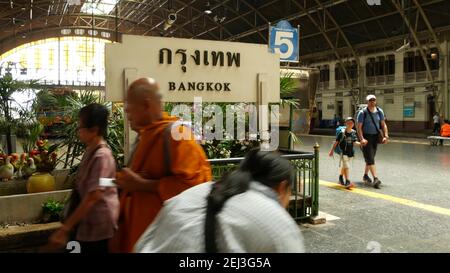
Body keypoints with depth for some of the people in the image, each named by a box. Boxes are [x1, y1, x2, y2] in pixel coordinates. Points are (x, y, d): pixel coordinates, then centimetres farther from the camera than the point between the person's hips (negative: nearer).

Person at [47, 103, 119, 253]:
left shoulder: (101, 155, -21)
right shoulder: (90, 152, 7)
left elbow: (93, 196, -25)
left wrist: (65, 229, -22)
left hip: (99, 227, -9)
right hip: (89, 225, 9)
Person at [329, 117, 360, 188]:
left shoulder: (353, 132, 1)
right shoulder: (342, 132, -11)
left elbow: (355, 142, -3)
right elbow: (336, 142, -5)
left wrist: (360, 143, -24)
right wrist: (332, 150, -3)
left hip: (350, 152, 5)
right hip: (343, 152, -5)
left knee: (344, 166, 20)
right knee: (346, 167, -13)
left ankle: (341, 178, 40)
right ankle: (347, 182, -15)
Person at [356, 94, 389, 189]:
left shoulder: (379, 111, 5)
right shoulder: (362, 113, -9)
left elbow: (383, 125, 7)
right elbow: (359, 127, -12)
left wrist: (385, 136, -6)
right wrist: (361, 139, -23)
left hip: (375, 137, 5)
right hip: (366, 137, -5)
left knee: (370, 157, 15)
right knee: (370, 158, -12)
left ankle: (365, 176, 32)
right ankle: (375, 179, -18)